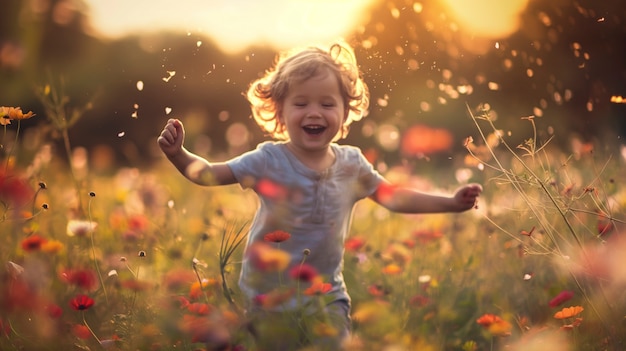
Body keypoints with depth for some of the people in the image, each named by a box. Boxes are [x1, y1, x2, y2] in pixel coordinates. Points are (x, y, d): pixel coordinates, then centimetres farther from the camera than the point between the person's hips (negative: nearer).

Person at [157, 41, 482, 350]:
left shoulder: (352, 164, -3)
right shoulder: (269, 161, -13)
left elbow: (392, 196, 10)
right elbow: (207, 174, -14)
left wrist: (452, 202, 7)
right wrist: (178, 154, -33)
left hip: (327, 297, 2)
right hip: (269, 296, -2)